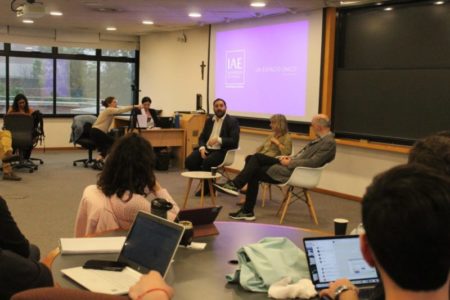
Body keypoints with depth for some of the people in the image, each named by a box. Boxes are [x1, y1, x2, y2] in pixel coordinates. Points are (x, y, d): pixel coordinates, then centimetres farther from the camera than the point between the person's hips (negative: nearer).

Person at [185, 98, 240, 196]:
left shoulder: (232, 121, -2)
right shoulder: (209, 120, 16)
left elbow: (234, 141, -11)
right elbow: (202, 137, 15)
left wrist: (218, 139, -24)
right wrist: (202, 148, -7)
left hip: (221, 151, -5)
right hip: (207, 149, 6)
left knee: (207, 162, -35)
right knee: (189, 161, -19)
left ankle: (208, 187, -10)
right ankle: (205, 182, 0)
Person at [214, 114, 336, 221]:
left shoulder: (329, 142, -15)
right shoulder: (321, 138, 15)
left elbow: (313, 162, -23)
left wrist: (290, 163, -17)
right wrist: (291, 158, 4)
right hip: (292, 165, 10)